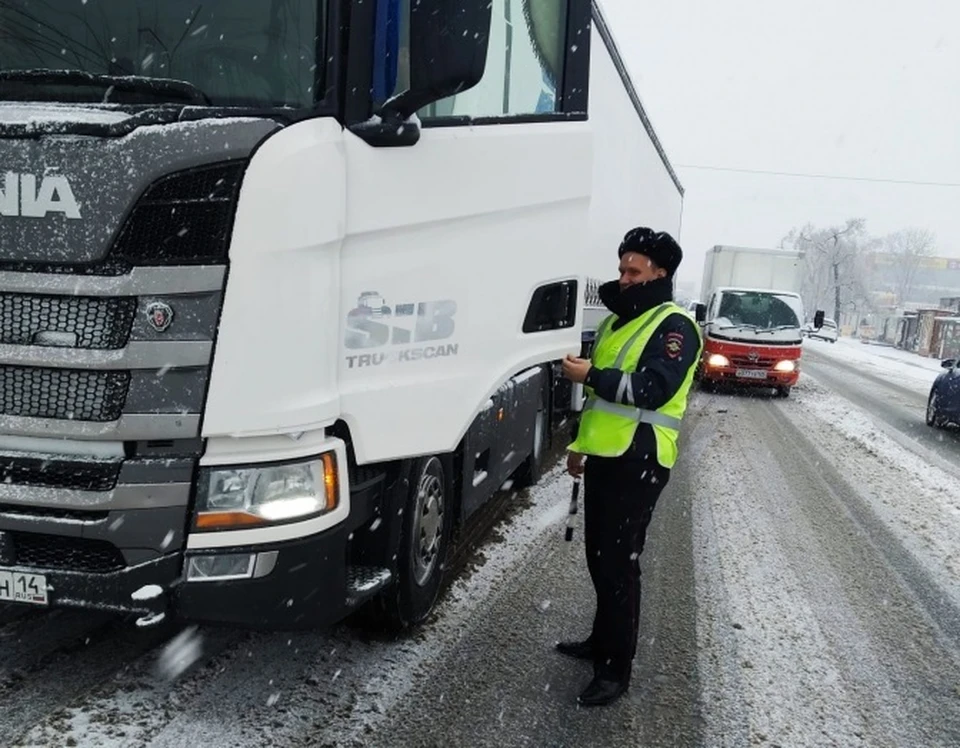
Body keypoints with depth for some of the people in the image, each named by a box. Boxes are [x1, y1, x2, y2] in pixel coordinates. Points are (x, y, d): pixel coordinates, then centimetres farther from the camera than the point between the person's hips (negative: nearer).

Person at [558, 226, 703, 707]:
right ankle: (603, 641, 34)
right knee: (598, 555, 17)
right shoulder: (615, 322, 18)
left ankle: (616, 671, 6)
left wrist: (590, 375, -23)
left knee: (619, 563, -5)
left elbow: (653, 390, -23)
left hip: (638, 463, -9)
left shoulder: (674, 326, -9)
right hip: (605, 456, 9)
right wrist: (580, 443, 24)